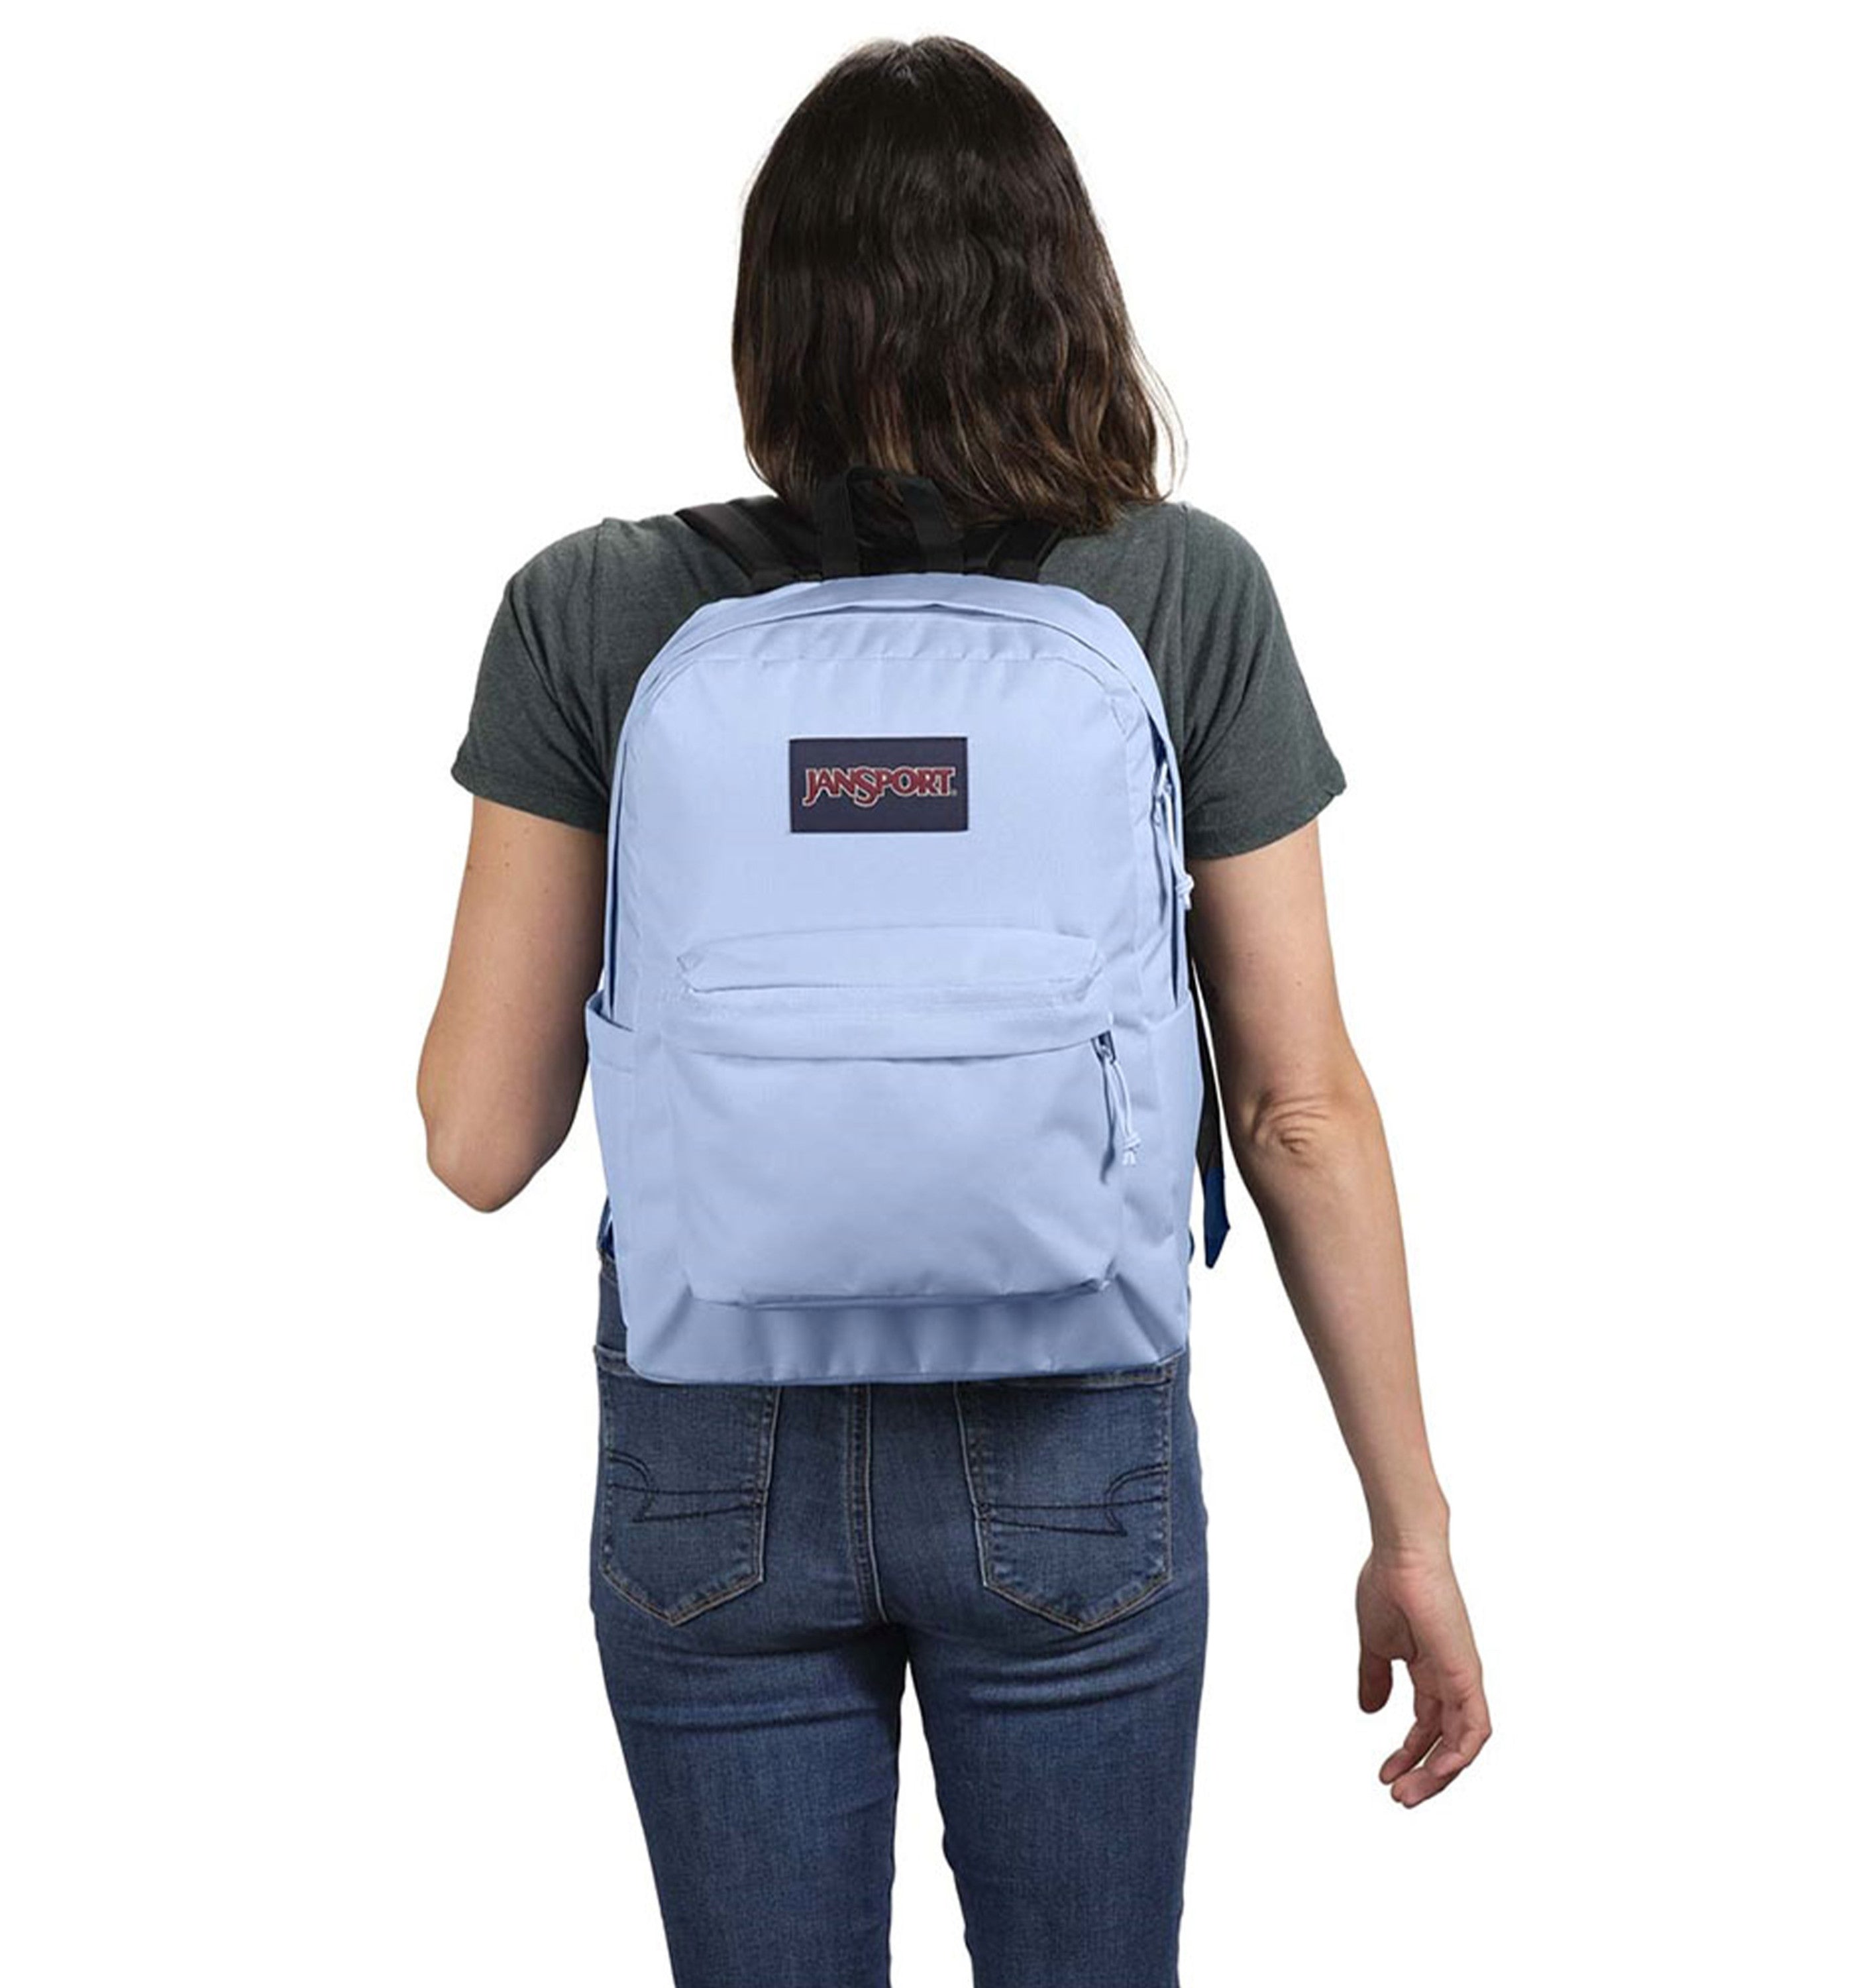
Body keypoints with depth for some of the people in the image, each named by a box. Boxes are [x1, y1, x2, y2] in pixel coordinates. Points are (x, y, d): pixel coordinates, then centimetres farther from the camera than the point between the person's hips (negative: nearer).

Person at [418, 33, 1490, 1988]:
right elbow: (1304, 1112, -7)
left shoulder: (595, 611, -7)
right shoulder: (1187, 596, -7)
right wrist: (1411, 1529, 2)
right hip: (1071, 1459, 0)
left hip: (709, 1461, 1)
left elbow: (477, 1143, -6)